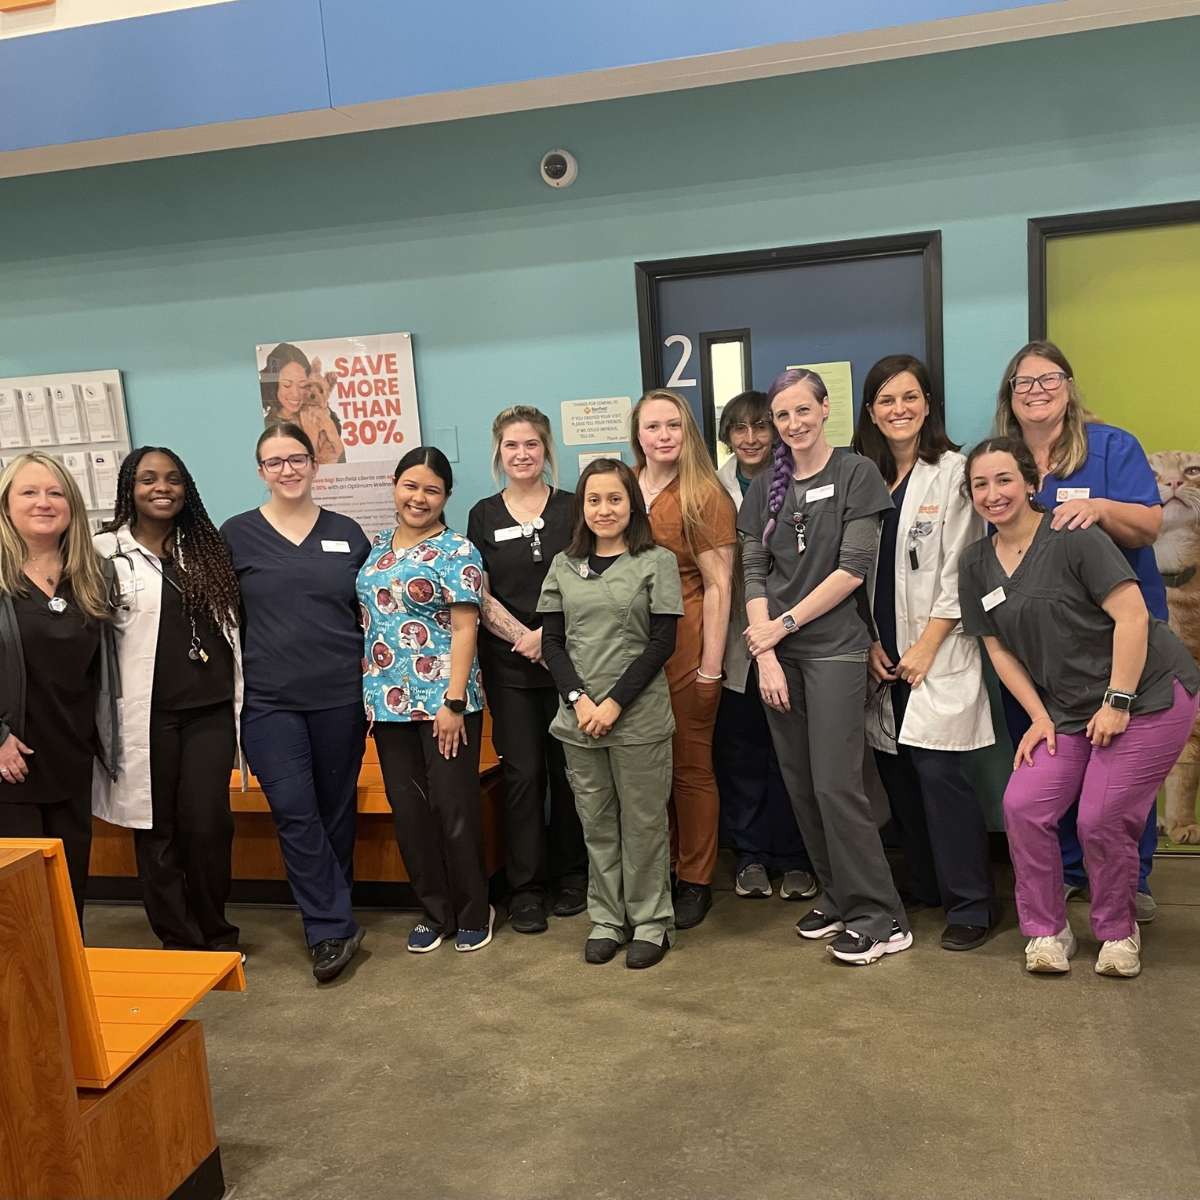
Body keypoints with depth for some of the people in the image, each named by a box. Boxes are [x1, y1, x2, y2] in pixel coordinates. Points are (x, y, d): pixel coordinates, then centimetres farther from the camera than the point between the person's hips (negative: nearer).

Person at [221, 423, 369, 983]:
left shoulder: (347, 532, 7)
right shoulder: (236, 534, 3)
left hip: (341, 698, 2)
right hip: (269, 701, -1)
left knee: (337, 811, 9)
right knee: (295, 814, -7)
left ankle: (328, 921, 26)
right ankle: (334, 928, 4)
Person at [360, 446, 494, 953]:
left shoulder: (457, 551, -6)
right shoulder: (376, 546, 12)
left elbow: (464, 629, -10)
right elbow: (366, 619, 16)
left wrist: (454, 702, -16)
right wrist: (368, 693, 10)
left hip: (444, 701, -5)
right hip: (389, 702, 6)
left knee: (455, 807, 2)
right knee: (408, 810, 11)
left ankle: (473, 913, 20)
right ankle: (435, 911, 25)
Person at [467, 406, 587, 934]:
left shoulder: (573, 509, 4)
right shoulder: (484, 515, 7)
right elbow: (481, 596, 3)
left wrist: (549, 634, -12)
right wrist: (524, 638, -11)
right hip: (509, 667, 0)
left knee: (568, 769, 6)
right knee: (522, 774, 2)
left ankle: (572, 874, 21)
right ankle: (525, 887, 12)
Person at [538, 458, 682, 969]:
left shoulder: (656, 562, -1)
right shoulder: (564, 566, 9)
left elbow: (662, 642, -7)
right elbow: (551, 642, 6)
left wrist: (615, 703, -13)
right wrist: (579, 699, -9)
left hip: (639, 716, -3)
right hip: (578, 717, 3)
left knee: (643, 821, 5)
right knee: (596, 823, 11)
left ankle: (651, 922, 20)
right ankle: (606, 919, 24)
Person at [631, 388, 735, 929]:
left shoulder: (705, 495, -6)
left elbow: (718, 587, -7)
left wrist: (710, 666, -11)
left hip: (683, 648, -4)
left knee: (690, 767, 7)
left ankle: (695, 881, 22)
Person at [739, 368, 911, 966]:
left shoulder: (856, 473, -1)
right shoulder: (765, 487, 12)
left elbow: (854, 568, -9)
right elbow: (753, 573, 5)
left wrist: (783, 624, -10)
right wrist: (765, 654, -6)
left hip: (834, 649, -5)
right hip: (778, 652, 5)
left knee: (835, 783, -8)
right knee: (800, 786, 8)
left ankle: (880, 919, 3)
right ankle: (836, 896, 23)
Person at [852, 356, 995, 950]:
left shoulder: (953, 471, -4)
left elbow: (958, 571, -8)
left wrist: (925, 648, -12)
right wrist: (871, 643, 1)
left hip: (937, 655, -5)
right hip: (883, 656, 5)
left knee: (937, 772, -9)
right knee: (896, 772, 8)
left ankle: (970, 905, 5)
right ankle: (926, 888, 23)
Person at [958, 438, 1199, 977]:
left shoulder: (1072, 537, -13)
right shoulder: (976, 564, 6)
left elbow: (1132, 616, -16)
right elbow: (999, 649, 10)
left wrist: (1118, 702, -17)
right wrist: (1040, 718, 3)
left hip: (1149, 695, -5)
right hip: (1069, 709, 6)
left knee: (1102, 821, -9)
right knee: (1023, 806, -8)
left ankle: (1118, 932, 18)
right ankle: (1046, 930, 11)